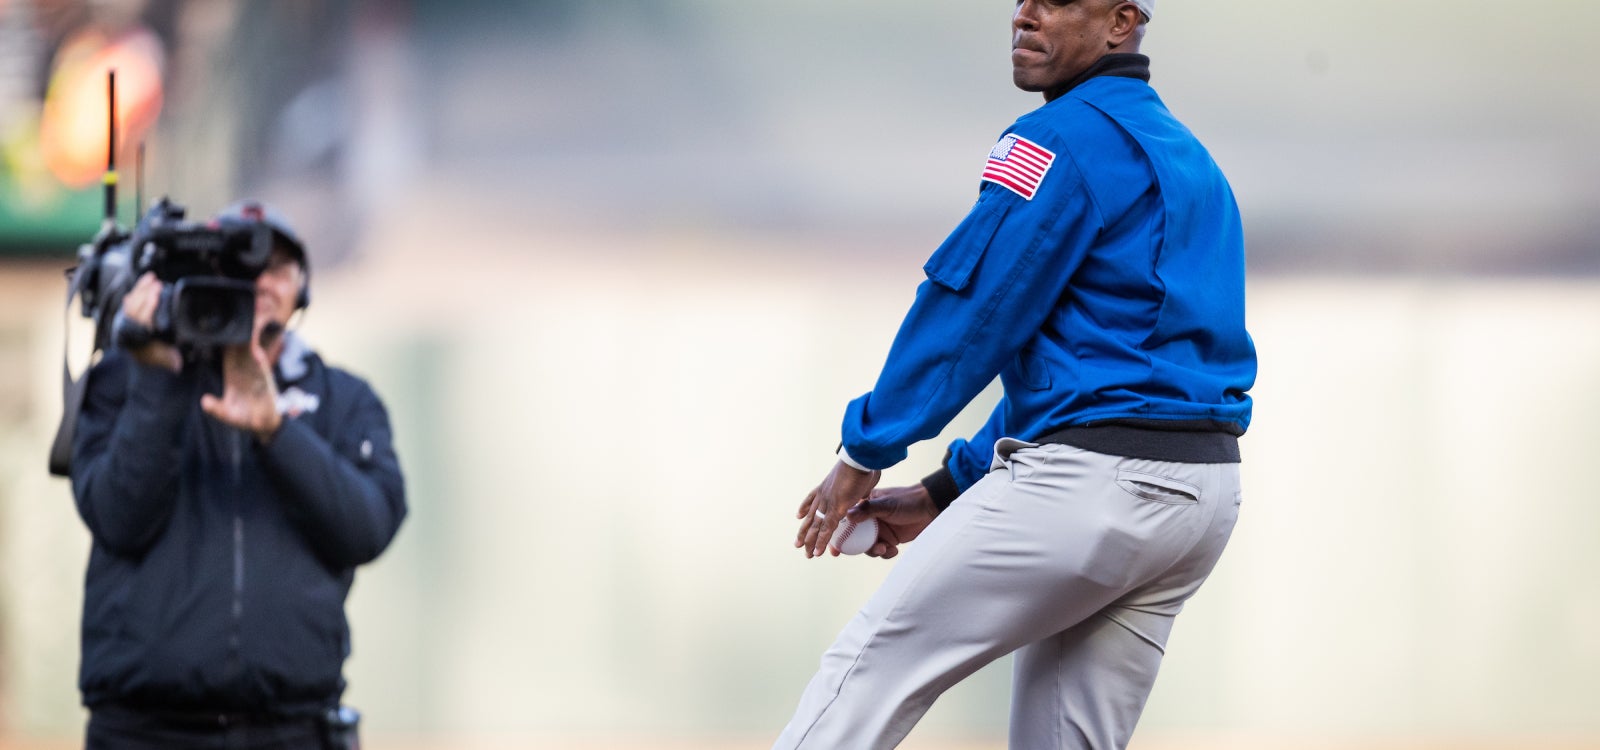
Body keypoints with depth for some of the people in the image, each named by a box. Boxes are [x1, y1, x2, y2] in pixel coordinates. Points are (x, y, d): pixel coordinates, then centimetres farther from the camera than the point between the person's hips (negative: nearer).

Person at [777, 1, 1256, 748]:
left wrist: (863, 453, -1)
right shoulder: (1187, 159, 21)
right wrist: (945, 491, 19)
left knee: (872, 667, -3)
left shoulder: (1069, 138, -9)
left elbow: (973, 306, -11)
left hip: (1091, 482, -9)